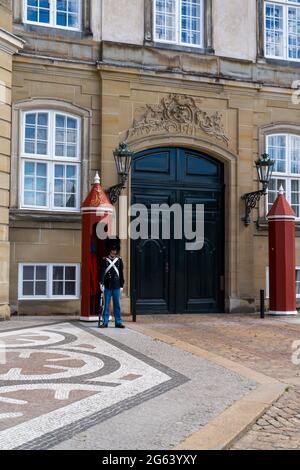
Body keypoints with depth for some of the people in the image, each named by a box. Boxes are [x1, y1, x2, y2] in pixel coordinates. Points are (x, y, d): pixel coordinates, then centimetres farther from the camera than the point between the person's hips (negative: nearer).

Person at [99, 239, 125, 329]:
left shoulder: (119, 260, 8)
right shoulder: (104, 260, 0)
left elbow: (121, 273, 10)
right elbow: (102, 272, -6)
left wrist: (121, 285, 8)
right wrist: (101, 283, -15)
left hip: (116, 286, 2)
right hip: (107, 286, -2)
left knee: (117, 305, 6)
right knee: (106, 305, 3)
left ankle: (118, 322, 11)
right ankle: (105, 322, 9)